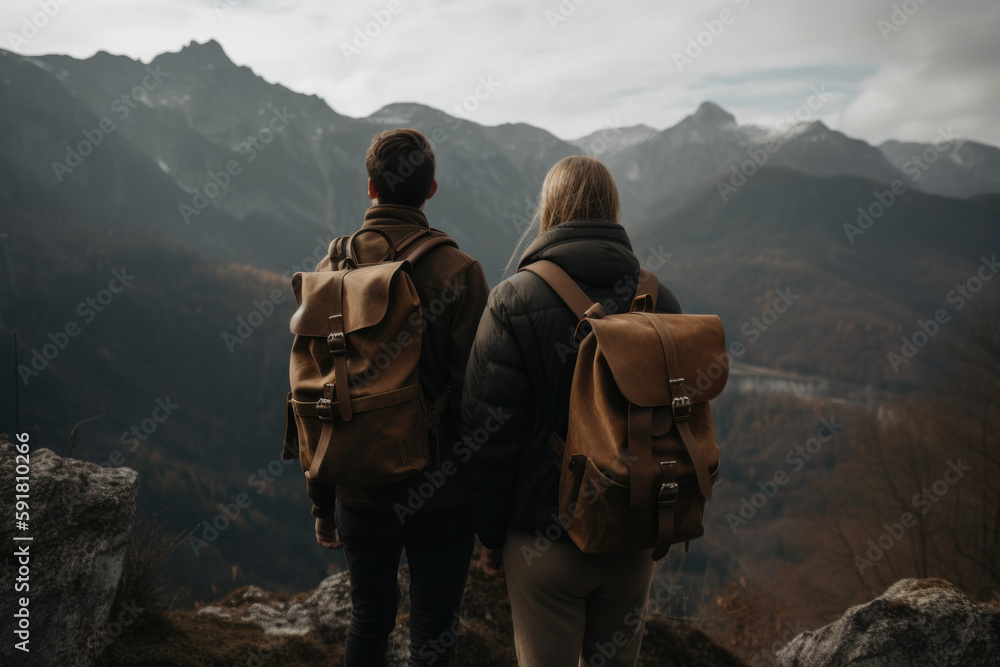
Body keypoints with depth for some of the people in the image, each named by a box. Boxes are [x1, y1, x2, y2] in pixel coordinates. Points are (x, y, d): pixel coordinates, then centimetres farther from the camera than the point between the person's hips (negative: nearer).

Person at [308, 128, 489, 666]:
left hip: (358, 493, 3)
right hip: (440, 495, -3)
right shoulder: (457, 272, -13)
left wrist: (321, 502, 12)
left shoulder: (333, 268, -2)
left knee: (369, 621, 23)